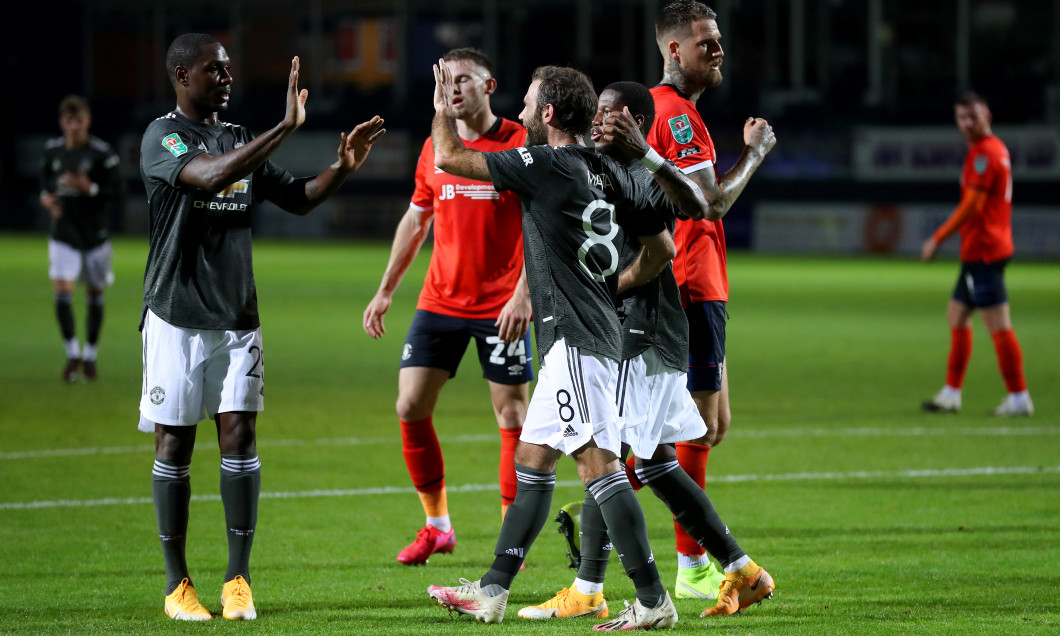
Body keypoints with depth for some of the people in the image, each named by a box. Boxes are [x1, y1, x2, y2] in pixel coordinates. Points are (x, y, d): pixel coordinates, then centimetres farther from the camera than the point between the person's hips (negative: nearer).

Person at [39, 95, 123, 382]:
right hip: (63, 234, 2)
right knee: (62, 291, -13)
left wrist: (89, 188, -28)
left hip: (95, 235, -2)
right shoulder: (52, 150, 2)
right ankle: (72, 355, -2)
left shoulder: (103, 153, -11)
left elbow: (116, 191, -12)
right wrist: (46, 197, -4)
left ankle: (90, 355, 25)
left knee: (95, 294, 9)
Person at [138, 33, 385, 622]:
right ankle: (177, 584, 9)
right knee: (175, 446, 1)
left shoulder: (241, 139, 12)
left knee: (240, 438, -2)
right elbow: (210, 175, -28)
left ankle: (239, 581, 2)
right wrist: (285, 127, -32)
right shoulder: (162, 136, -9)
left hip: (238, 317, 5)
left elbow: (298, 198, 18)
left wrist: (344, 165, -1)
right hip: (177, 318, -5)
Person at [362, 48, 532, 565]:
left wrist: (523, 295, -19)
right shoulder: (434, 148, 9)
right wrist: (386, 290, 16)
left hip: (501, 305, -5)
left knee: (512, 416, -3)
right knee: (410, 407, -1)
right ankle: (437, 526, 13)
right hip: (439, 303, 5)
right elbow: (416, 219, 19)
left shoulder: (520, 144, -7)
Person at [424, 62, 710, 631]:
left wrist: (442, 111, 14)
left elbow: (449, 158, -5)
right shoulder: (606, 172, 12)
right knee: (531, 460, 14)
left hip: (575, 335, -10)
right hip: (576, 338, 10)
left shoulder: (547, 164, -11)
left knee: (597, 462, -13)